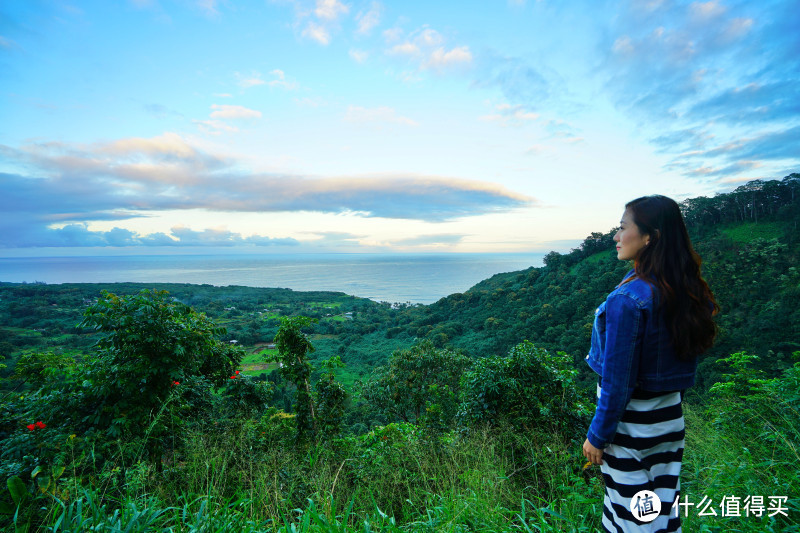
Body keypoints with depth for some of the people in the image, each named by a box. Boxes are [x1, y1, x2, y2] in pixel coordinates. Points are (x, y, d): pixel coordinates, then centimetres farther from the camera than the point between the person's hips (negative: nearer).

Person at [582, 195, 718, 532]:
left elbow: (617, 380, -22)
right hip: (671, 416, 8)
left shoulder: (627, 299, -26)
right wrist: (670, 403, 20)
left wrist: (597, 435, -11)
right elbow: (687, 358, 9)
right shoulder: (688, 292, -1)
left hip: (630, 425, -7)